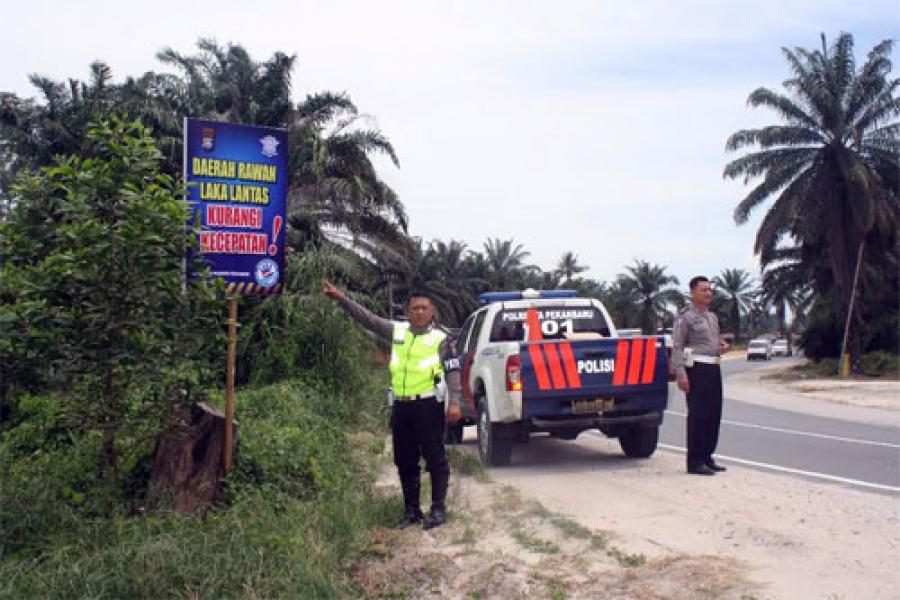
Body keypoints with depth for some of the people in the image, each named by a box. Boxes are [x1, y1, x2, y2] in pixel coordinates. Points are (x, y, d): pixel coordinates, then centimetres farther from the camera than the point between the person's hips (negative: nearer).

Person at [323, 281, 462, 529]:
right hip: (401, 406, 5)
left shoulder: (440, 338, -1)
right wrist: (341, 298, 2)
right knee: (405, 460, 11)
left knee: (435, 458, 1)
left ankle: (439, 508, 11)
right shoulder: (396, 331, 9)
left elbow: (453, 371, -3)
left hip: (428, 405, -5)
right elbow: (366, 318, 9)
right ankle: (411, 509, 22)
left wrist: (454, 402, -12)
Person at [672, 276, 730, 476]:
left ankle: (707, 457, 19)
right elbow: (677, 347, -10)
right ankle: (695, 462, -2)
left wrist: (723, 346, 7)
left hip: (714, 368, 8)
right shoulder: (685, 317, -5)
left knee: (714, 414, 9)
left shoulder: (713, 317, 19)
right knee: (698, 415, -7)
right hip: (696, 369, -8)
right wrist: (681, 374, -19)